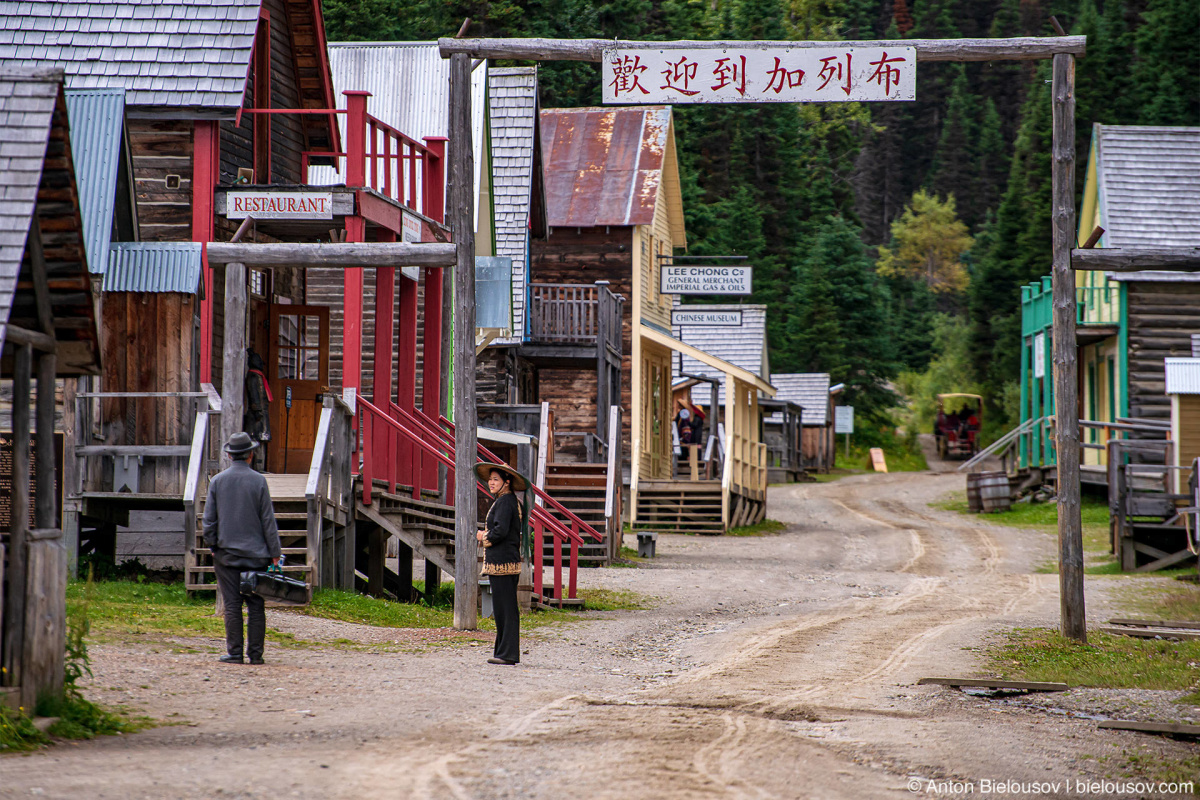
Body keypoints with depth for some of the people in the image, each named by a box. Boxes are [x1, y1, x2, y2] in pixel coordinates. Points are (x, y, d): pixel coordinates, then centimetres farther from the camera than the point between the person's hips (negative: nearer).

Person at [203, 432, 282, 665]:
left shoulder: (217, 481, 1)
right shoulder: (258, 481, -3)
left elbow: (209, 519, 3)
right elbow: (268, 520, -2)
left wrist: (212, 545, 15)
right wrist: (275, 553, 1)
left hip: (226, 553, 1)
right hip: (255, 554, -1)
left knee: (232, 605, 1)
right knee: (256, 605, 3)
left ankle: (234, 652, -1)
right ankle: (255, 653, 2)